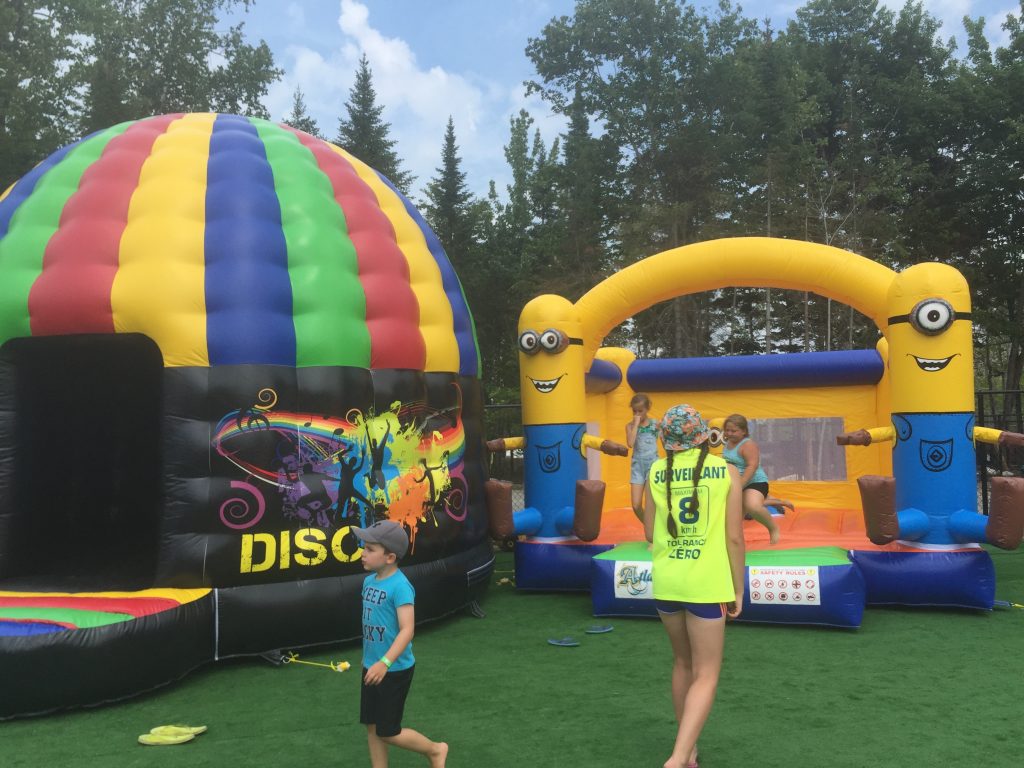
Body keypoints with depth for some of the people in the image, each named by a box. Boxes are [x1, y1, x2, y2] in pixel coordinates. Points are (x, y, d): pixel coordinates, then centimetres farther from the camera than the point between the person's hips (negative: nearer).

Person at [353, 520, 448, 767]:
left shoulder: (399, 586, -23)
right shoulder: (369, 581, 3)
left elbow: (407, 629, -29)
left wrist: (385, 662, -37)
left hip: (394, 670, -8)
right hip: (372, 667, 8)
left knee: (388, 732, 4)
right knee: (371, 727, 15)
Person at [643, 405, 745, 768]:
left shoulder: (657, 471, 2)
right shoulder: (727, 472, -4)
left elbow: (649, 533, 5)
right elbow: (734, 537, -6)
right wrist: (738, 589, 3)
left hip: (666, 582, 3)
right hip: (707, 585, -3)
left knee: (682, 663, 21)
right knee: (706, 676, 4)